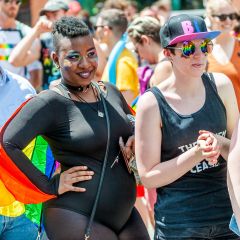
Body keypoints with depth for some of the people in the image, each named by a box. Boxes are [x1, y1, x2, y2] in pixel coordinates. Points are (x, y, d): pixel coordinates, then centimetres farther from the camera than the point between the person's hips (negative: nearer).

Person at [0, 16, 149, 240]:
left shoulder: (110, 92, 10)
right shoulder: (50, 103, -12)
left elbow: (134, 127, 26)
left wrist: (137, 140, 3)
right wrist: (50, 186, -17)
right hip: (77, 219, -7)